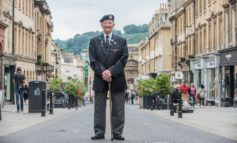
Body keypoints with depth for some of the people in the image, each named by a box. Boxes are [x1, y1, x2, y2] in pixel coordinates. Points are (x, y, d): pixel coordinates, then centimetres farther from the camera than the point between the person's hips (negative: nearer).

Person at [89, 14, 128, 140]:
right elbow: (93, 60, 0)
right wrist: (102, 72, -16)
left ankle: (117, 133, 7)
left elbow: (123, 59, -3)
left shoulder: (121, 41, 6)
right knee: (99, 107, 3)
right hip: (100, 78, 0)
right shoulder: (94, 41, 7)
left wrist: (111, 71, -15)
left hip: (117, 78, 0)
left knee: (118, 108, 2)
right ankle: (99, 132, 9)